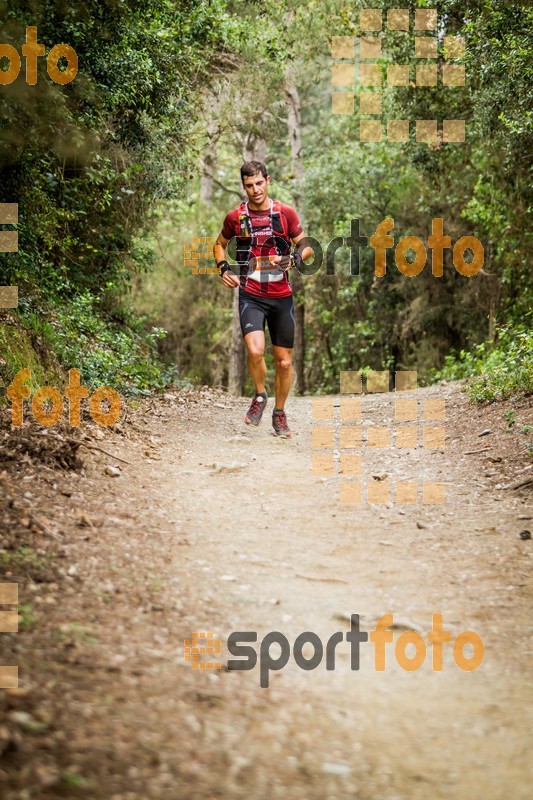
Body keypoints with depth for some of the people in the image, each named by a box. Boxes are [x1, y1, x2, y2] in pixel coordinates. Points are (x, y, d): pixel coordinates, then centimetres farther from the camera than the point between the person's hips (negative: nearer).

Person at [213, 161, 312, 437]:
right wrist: (223, 268, 1)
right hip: (251, 295, -1)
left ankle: (279, 413, 27)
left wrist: (295, 258, -14)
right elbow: (220, 244, 20)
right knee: (255, 351, -24)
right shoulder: (236, 217, 2)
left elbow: (306, 246, 8)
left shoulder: (285, 213, 1)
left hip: (282, 296, 1)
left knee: (284, 361, 6)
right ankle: (259, 396, 5)